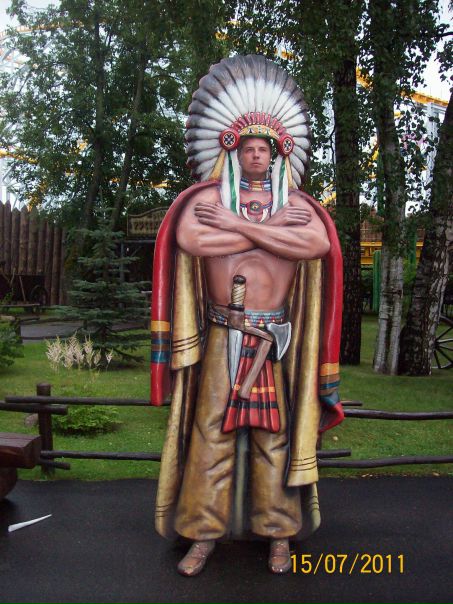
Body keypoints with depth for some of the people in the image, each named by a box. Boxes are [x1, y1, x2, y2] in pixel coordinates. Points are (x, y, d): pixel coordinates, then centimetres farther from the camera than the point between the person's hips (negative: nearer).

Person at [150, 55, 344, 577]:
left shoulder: (296, 204, 8)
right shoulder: (207, 198, 6)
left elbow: (316, 244, -14)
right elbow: (192, 241, -16)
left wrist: (237, 225, -13)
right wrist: (271, 231, -9)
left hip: (275, 340, 1)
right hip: (220, 335, 0)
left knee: (274, 434, 6)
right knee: (212, 431, 1)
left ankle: (279, 532, 20)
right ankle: (205, 532, 15)